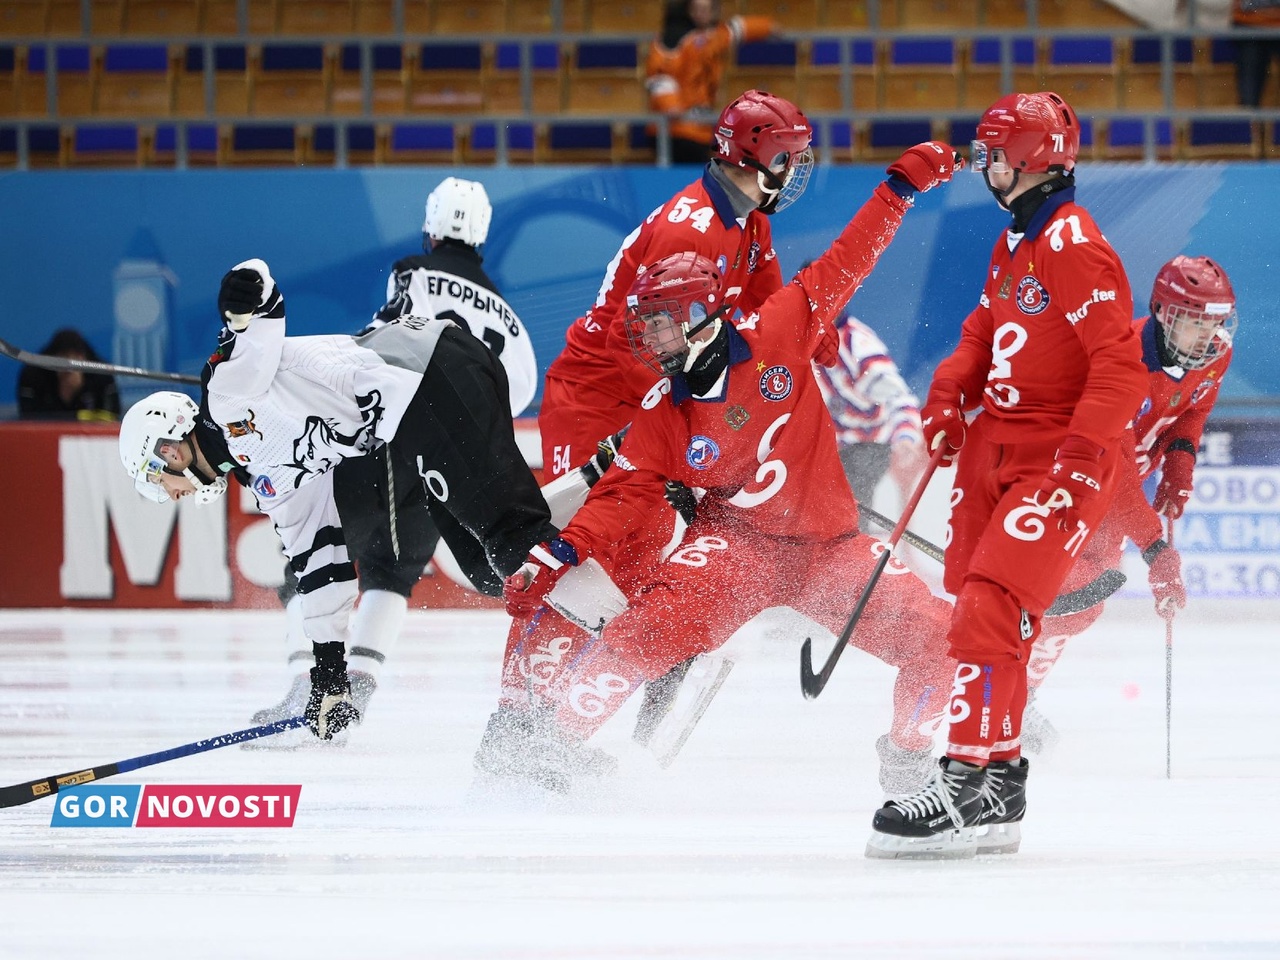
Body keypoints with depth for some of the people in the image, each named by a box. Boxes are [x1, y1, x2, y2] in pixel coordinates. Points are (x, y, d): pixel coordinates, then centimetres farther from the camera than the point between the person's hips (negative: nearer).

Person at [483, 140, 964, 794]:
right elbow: (623, 496, -4)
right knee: (651, 623, -25)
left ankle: (910, 752, 9)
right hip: (736, 542, 0)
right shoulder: (662, 418, -4)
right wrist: (553, 559, -17)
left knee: (930, 632, -14)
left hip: (828, 541, 0)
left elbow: (846, 262, -4)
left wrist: (904, 184, -8)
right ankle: (550, 728, -17)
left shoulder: (776, 334, -9)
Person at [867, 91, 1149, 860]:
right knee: (976, 611, 15)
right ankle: (1000, 777, 26)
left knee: (991, 612, -19)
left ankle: (972, 785, -20)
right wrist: (949, 396, 7)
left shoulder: (1073, 246, -17)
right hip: (994, 447, 10)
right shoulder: (1016, 243, 13)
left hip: (1060, 464, -10)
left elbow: (1120, 362, -23)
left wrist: (1084, 451, -29)